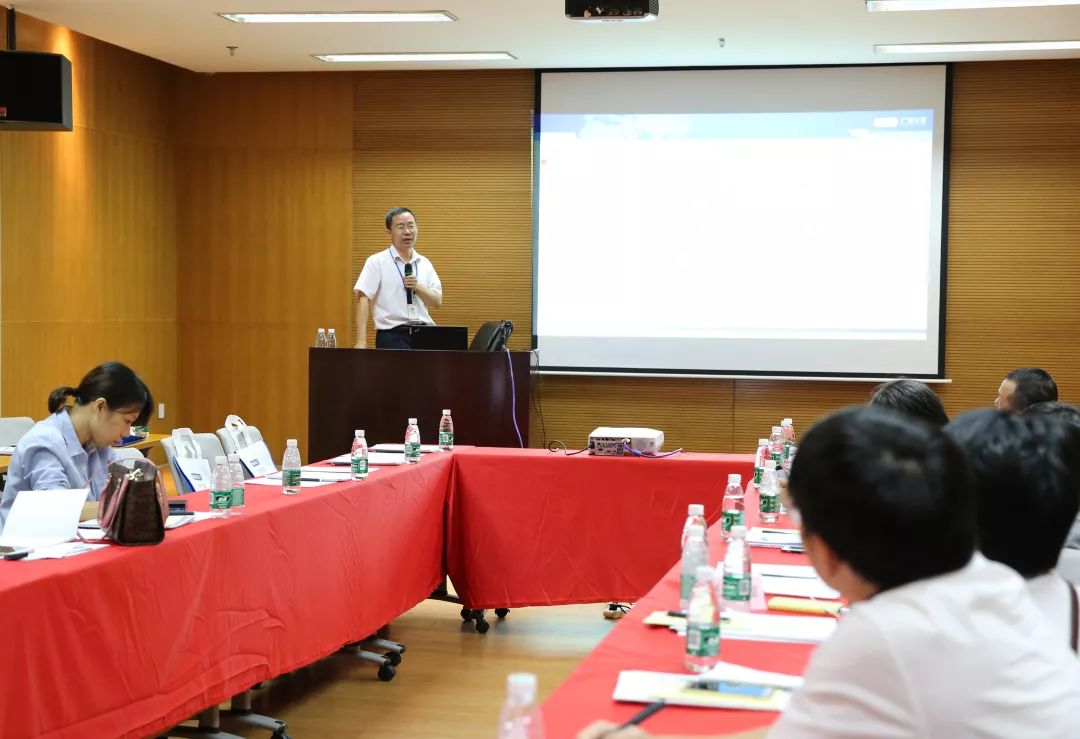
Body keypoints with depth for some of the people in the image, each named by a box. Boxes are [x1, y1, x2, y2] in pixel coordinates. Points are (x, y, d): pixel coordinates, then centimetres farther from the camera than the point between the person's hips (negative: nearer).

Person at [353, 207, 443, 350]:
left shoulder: (425, 263, 13)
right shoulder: (376, 262, -1)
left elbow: (437, 302, 11)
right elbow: (363, 300, -9)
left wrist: (417, 287, -8)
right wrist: (361, 342, -19)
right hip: (392, 336, -4)